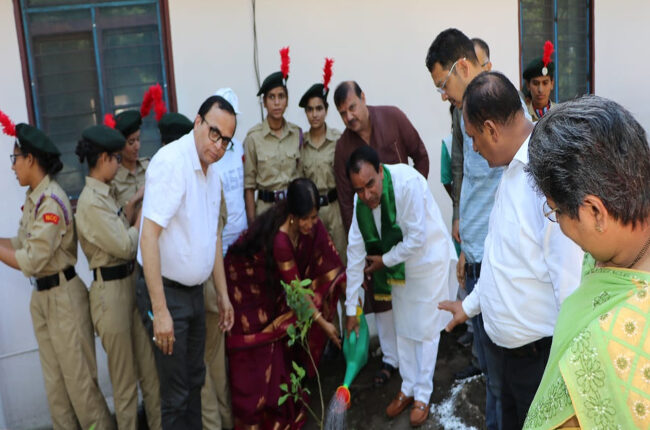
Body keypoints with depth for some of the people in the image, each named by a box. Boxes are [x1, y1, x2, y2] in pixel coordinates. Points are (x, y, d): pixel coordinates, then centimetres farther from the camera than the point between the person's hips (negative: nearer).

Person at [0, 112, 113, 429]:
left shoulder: (51, 201, -19)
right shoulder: (32, 199, 9)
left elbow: (31, 262, -21)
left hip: (63, 296, -9)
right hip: (41, 297, 9)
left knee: (79, 379, 1)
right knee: (55, 382, 15)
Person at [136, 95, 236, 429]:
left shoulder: (212, 173, 8)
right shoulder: (171, 161, -19)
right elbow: (149, 236, -25)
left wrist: (222, 293, 16)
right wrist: (160, 310, -26)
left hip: (194, 291, 8)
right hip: (165, 292, -8)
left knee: (195, 381, 19)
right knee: (176, 392, 2)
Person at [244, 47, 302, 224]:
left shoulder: (297, 133, 4)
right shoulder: (253, 136, -6)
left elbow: (301, 173, 10)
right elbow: (249, 184, -3)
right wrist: (252, 221, -5)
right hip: (266, 206, -3)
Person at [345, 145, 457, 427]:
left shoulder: (407, 183, -32)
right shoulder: (361, 200, -13)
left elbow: (417, 238, -28)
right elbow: (355, 253, -9)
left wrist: (384, 260, -14)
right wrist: (351, 308, -6)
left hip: (429, 260, -5)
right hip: (400, 266, 5)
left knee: (425, 330, 4)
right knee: (403, 329, 15)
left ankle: (422, 396, 21)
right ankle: (408, 389, 33)